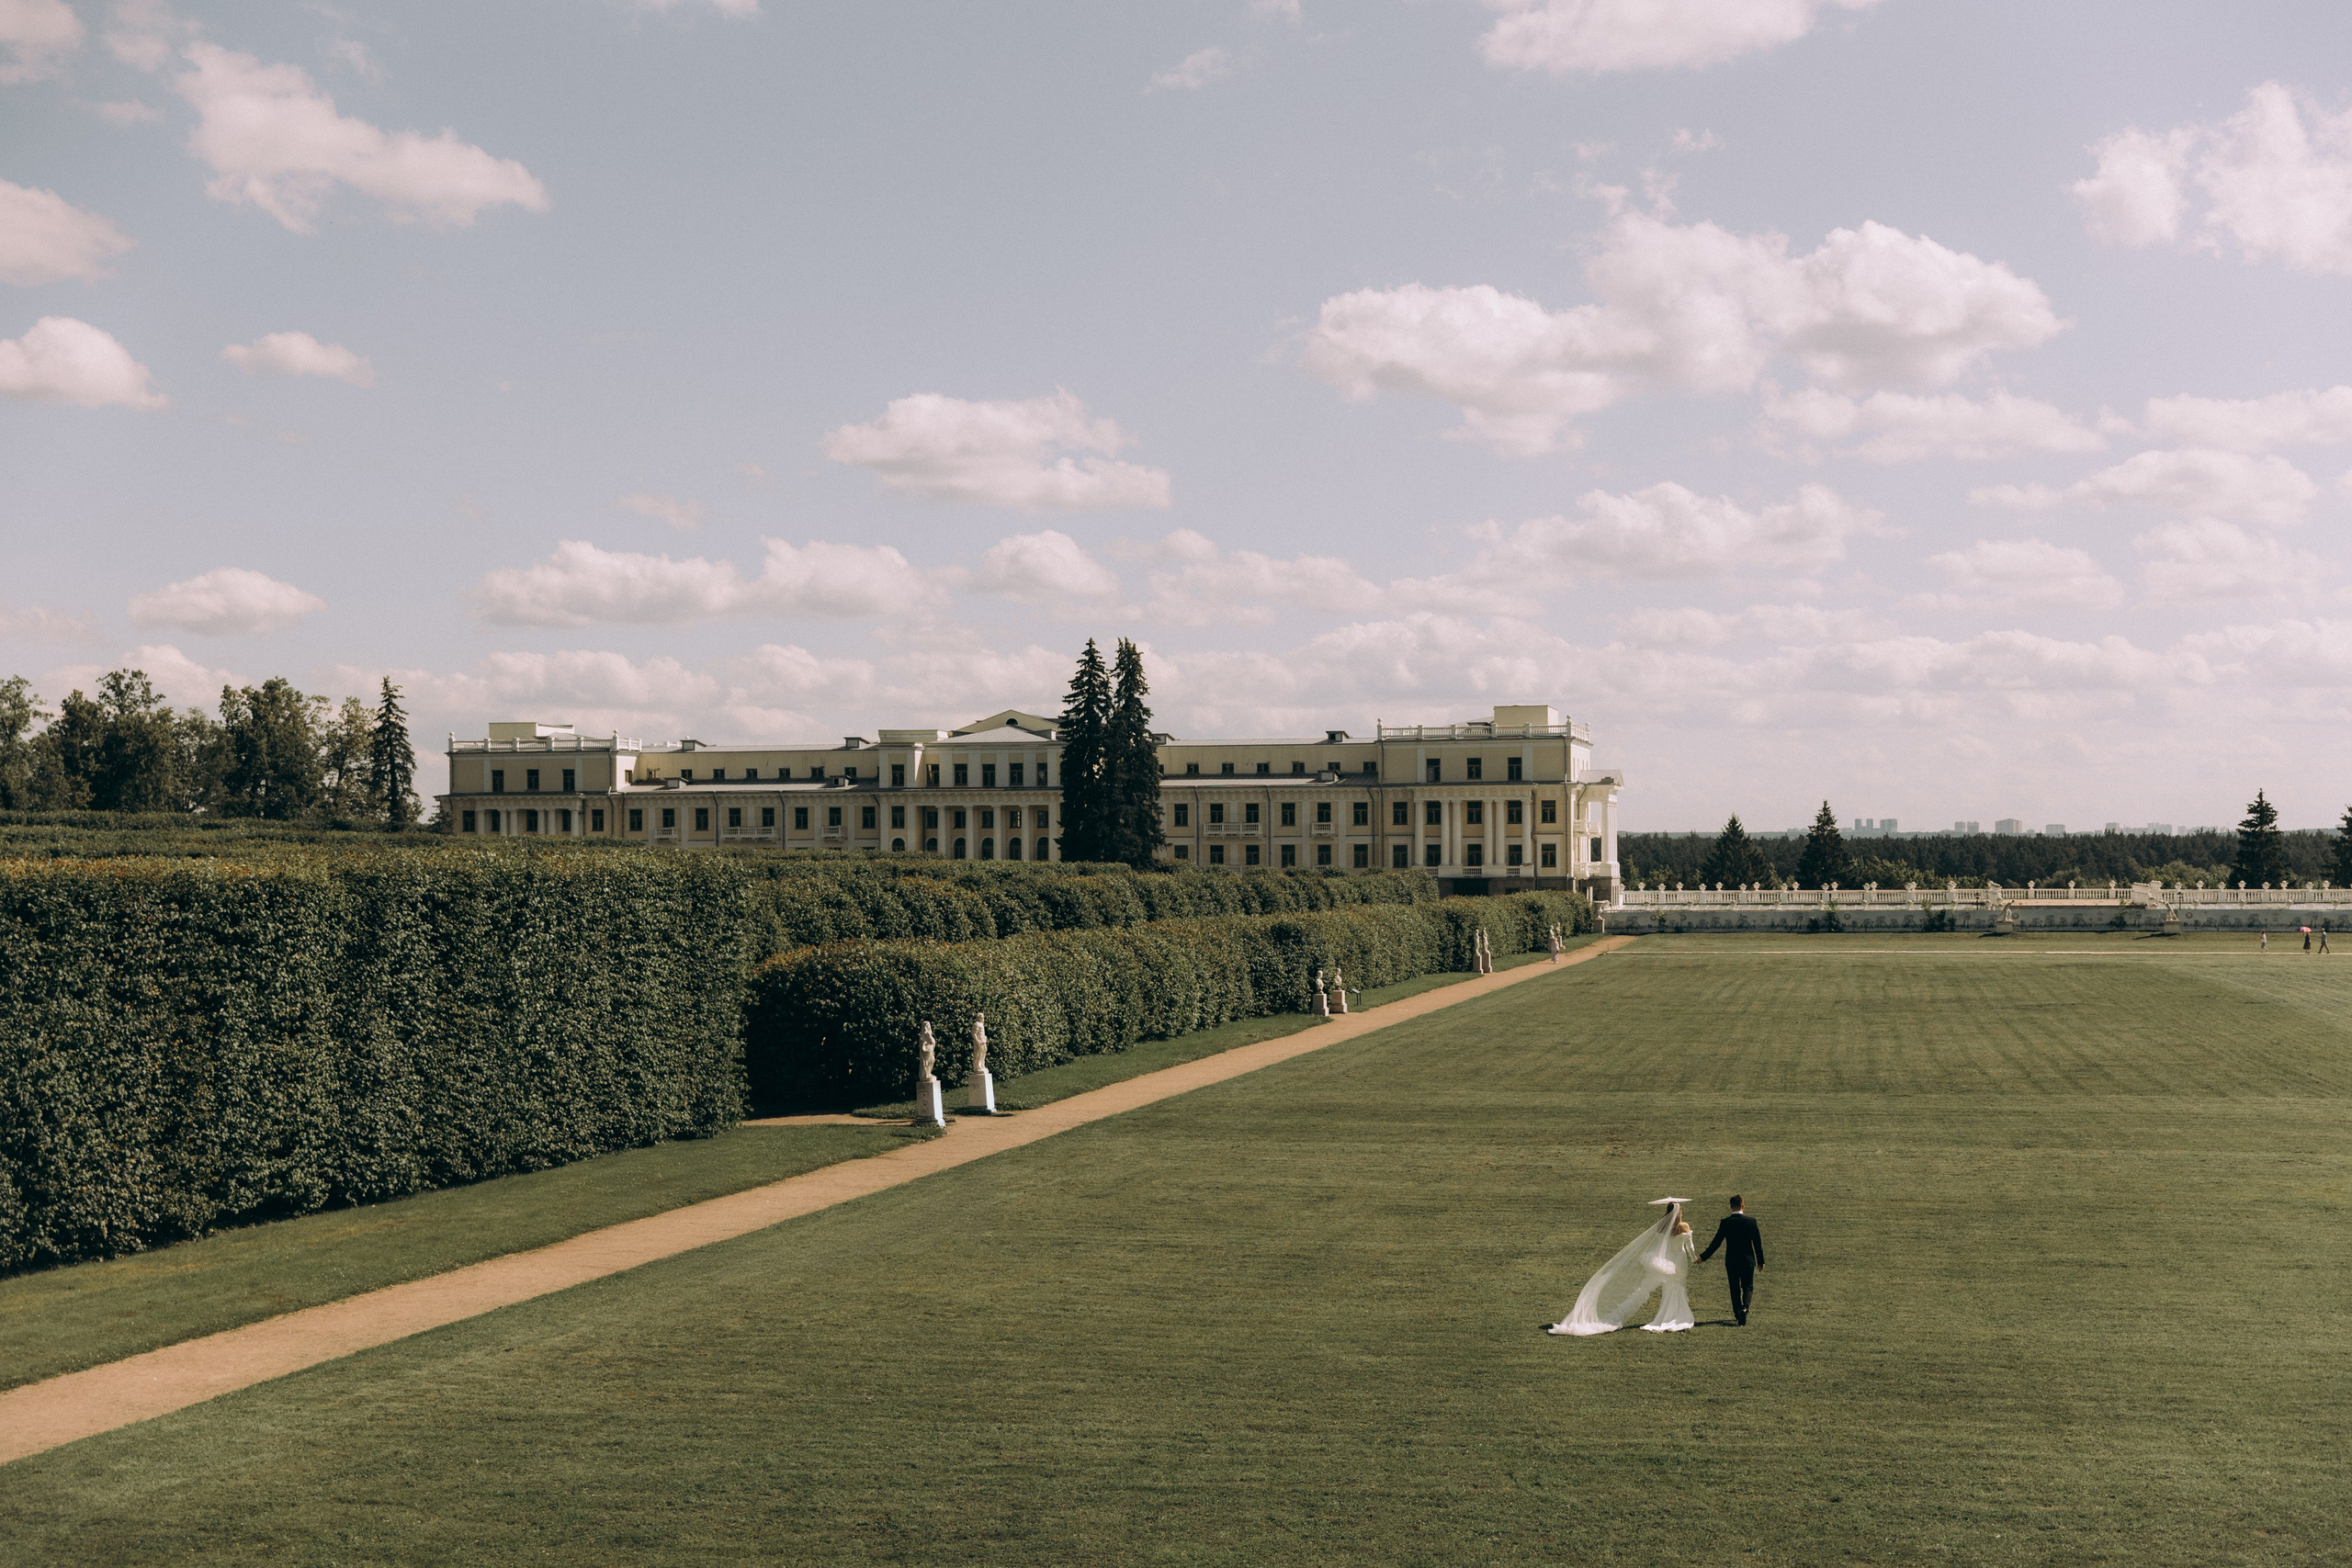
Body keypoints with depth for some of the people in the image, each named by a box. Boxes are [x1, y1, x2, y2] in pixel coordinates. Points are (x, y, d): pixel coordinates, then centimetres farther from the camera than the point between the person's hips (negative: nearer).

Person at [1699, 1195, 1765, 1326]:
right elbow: (1757, 1243, -1)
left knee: (1735, 1289, 13)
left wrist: (1703, 1257, 0)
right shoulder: (1751, 1222, -7)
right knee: (1748, 1287, 8)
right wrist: (1761, 1261, 10)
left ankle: (1737, 1314, 18)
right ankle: (1744, 1308, -18)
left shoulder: (1725, 1223, -8)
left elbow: (1716, 1242, -7)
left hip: (1731, 1261, 0)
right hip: (1747, 1260, 0)